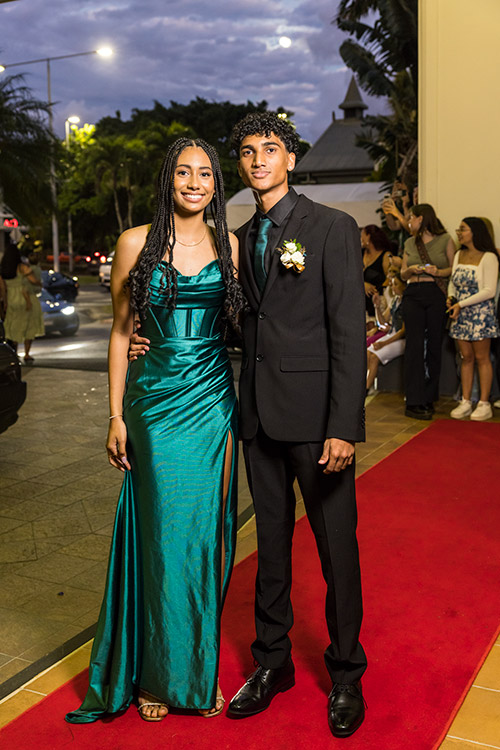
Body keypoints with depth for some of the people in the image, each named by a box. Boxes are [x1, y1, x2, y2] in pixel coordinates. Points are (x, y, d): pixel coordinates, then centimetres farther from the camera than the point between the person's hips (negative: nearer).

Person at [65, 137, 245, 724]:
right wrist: (116, 416, -1)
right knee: (162, 535, 4)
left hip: (213, 402, 2)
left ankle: (198, 673, 25)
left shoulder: (229, 246, 6)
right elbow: (120, 332, 3)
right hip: (156, 402, -2)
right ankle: (156, 674, 24)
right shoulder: (136, 243, 0)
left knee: (205, 535, 7)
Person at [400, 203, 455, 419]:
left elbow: (455, 268, 5)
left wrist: (438, 272, -13)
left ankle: (428, 398, 13)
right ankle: (414, 402, -7)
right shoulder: (410, 243, 16)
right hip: (413, 295, 2)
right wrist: (410, 270, -3)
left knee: (434, 345, 2)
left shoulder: (445, 240, 5)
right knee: (415, 345, -6)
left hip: (437, 295, -2)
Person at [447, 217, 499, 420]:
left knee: (481, 358, 0)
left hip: (480, 314, -6)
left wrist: (462, 304, -17)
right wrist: (451, 297, -4)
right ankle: (465, 403, 13)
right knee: (466, 358, 8)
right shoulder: (458, 255, 11)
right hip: (460, 315, 6)